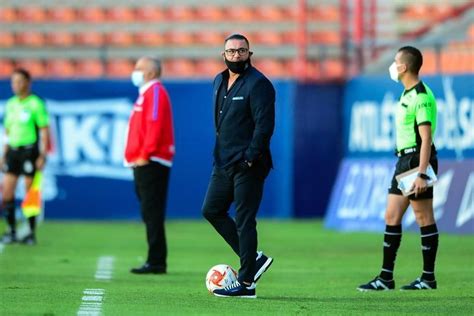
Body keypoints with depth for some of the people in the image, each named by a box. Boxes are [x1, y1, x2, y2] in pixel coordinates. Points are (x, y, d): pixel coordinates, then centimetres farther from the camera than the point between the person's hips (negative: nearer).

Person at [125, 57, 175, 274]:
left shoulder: (155, 92, -10)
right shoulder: (146, 93, 21)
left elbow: (155, 125, -20)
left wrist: (145, 155, -22)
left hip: (151, 164, -10)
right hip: (143, 164, 10)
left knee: (152, 214, -11)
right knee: (149, 214, 11)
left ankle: (156, 262, -12)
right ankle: (156, 262, 14)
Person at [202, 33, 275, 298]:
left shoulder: (258, 84, -13)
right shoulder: (220, 81, 14)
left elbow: (265, 124, -18)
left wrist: (250, 157, -21)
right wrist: (221, 151, 16)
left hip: (247, 166, -9)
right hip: (224, 163, 9)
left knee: (244, 220, -6)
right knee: (212, 210, 11)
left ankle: (246, 284, -1)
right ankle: (253, 258, 19)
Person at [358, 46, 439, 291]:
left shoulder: (421, 97, -15)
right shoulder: (407, 94, 16)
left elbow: (426, 137, -21)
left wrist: (422, 174, -26)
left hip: (418, 159, -10)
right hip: (404, 159, 10)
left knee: (424, 218, -3)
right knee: (391, 217, 7)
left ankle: (428, 278, 2)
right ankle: (386, 278, 9)